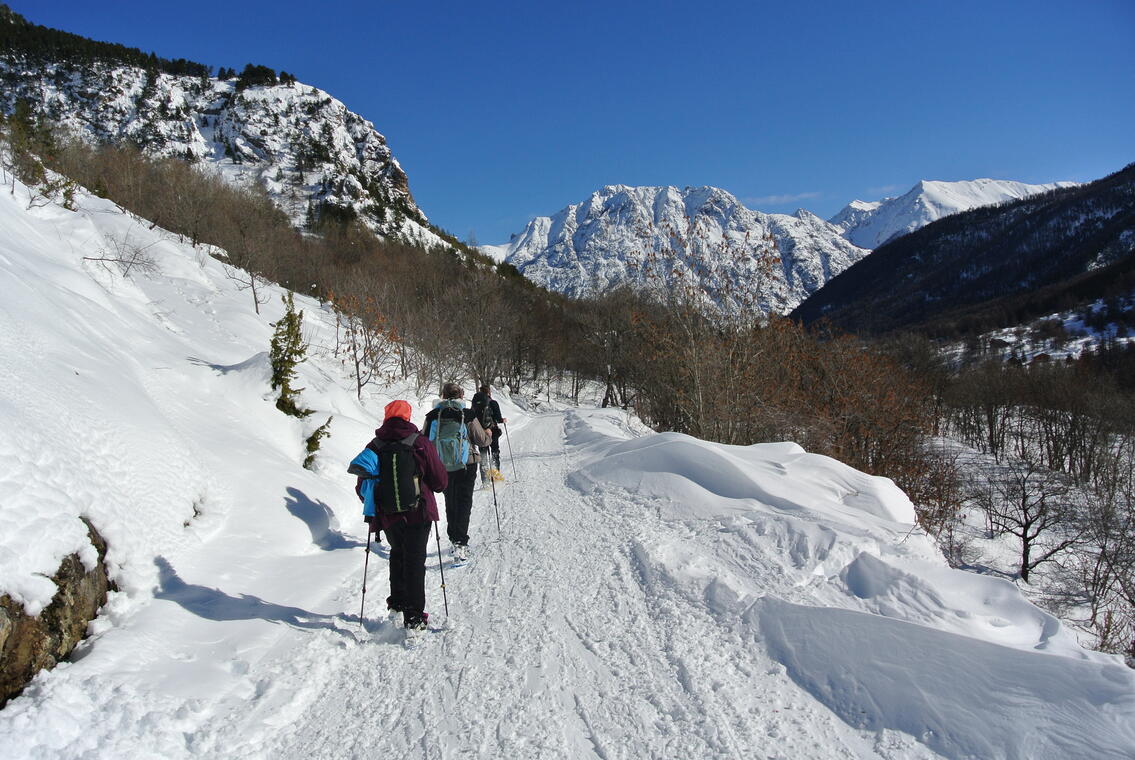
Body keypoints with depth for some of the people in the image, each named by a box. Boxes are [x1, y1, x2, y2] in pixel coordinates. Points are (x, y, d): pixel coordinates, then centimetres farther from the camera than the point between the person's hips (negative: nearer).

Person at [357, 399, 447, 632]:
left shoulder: (374, 447, -1)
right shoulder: (421, 443, -7)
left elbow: (362, 487, 4)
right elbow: (440, 481, -5)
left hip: (388, 515, 3)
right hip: (418, 512, -3)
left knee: (398, 553, 25)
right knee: (415, 560, 4)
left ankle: (397, 602, 27)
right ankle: (413, 615, 0)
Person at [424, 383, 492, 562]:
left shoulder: (433, 416, -4)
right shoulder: (467, 416, -10)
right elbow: (482, 440, -6)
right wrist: (489, 435, 16)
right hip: (466, 464, -3)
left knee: (450, 502, 19)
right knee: (464, 502, 1)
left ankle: (454, 538, 28)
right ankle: (460, 543, -10)